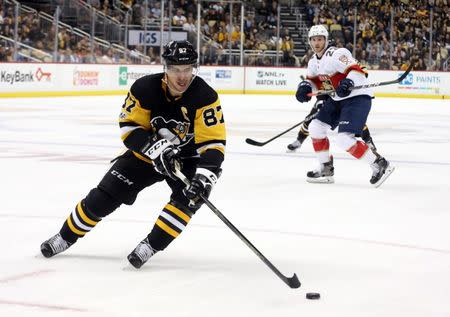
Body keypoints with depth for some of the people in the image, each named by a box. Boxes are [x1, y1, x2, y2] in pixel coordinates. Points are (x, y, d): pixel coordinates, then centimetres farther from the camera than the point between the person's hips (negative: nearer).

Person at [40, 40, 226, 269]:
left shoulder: (205, 97, -26)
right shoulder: (145, 88, -21)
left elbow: (213, 144, -29)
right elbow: (129, 126, -17)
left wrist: (205, 177, -45)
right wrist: (155, 148, -32)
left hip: (188, 158, -1)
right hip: (147, 152, 1)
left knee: (189, 197, -30)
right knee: (104, 195, -4)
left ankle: (150, 246, -18)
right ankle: (66, 237, 16)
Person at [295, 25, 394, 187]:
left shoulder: (336, 54, -20)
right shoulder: (313, 61, 9)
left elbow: (357, 71, -26)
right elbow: (313, 81, 19)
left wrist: (348, 82, -45)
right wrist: (305, 87, -4)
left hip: (357, 98, -10)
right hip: (337, 100, 10)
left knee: (344, 139, -21)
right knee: (315, 127, 8)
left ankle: (380, 164, -14)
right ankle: (326, 169, 18)